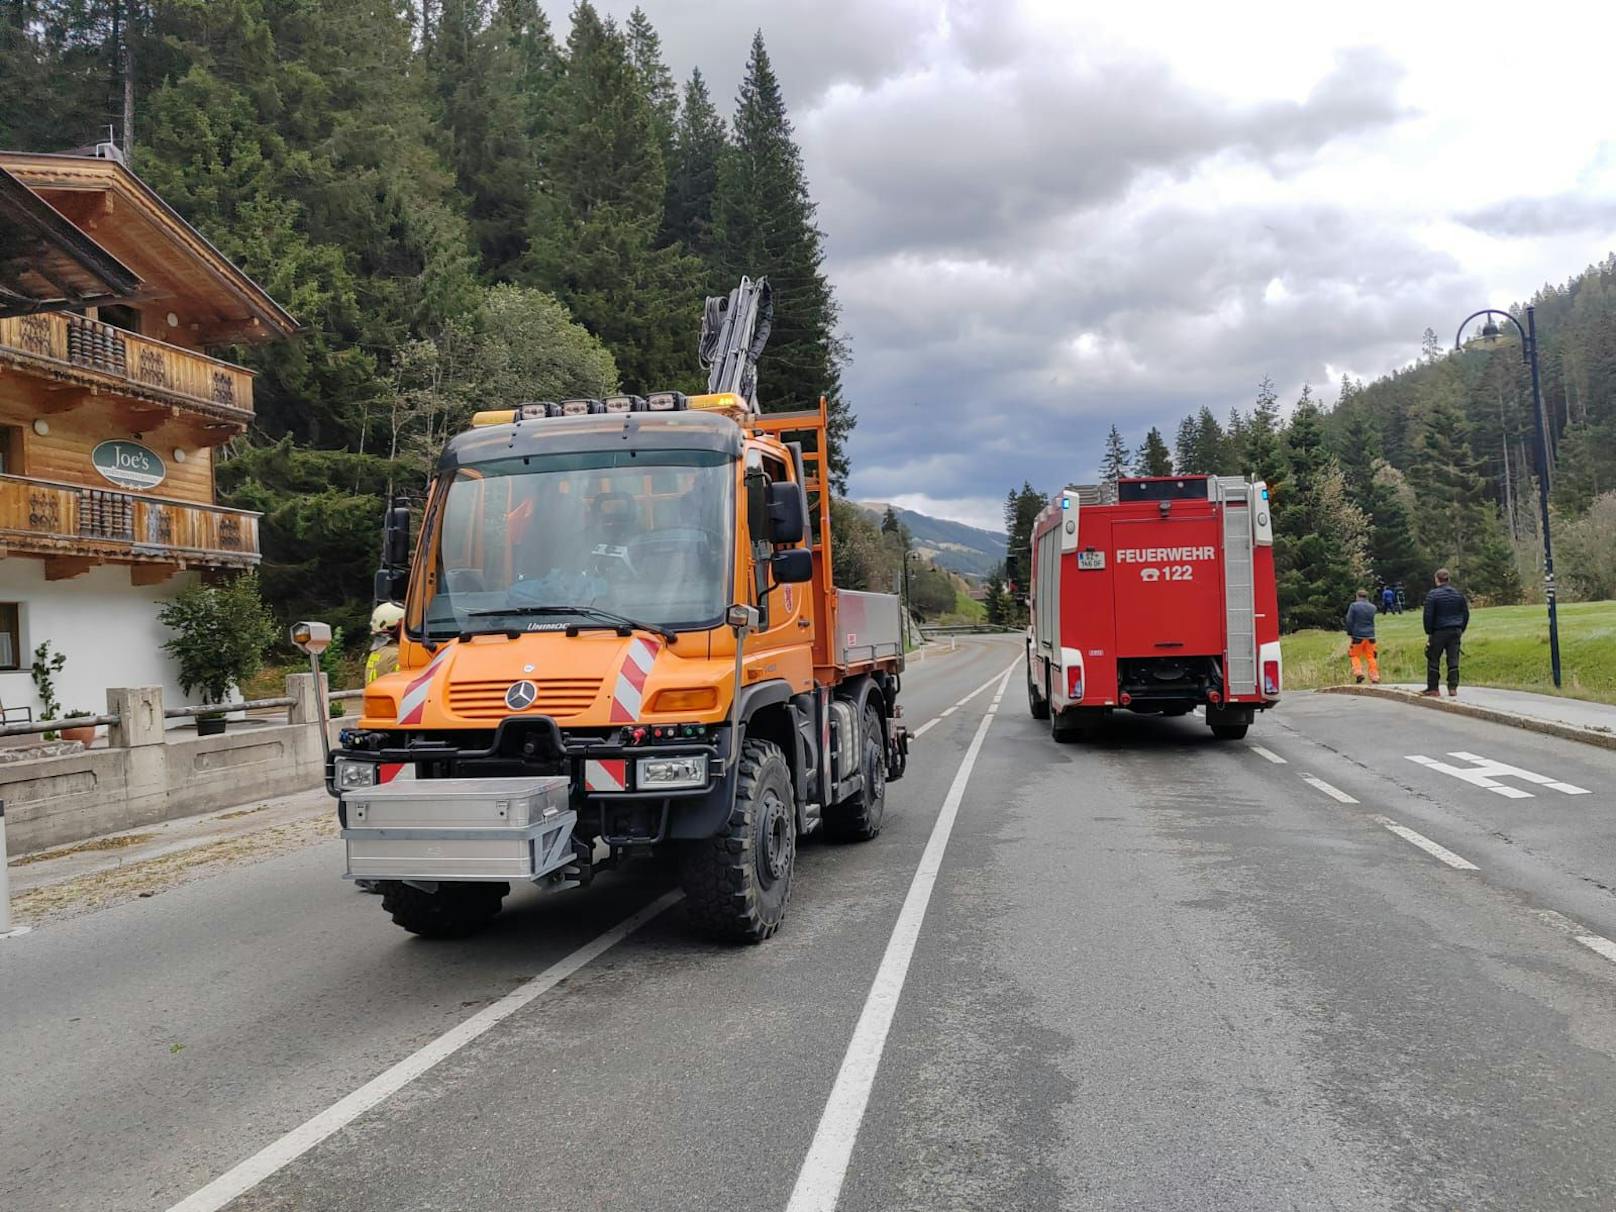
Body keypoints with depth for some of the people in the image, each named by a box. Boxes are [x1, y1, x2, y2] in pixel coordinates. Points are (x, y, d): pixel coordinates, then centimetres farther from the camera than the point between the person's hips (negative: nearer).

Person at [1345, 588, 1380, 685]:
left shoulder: (1354, 606, -5)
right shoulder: (1372, 608, 7)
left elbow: (1349, 621, -7)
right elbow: (1372, 622, 17)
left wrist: (1349, 636, -2)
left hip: (1358, 636, -3)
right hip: (1370, 636, 3)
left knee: (1355, 655, 8)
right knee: (1370, 657, 8)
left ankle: (1358, 673, -10)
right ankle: (1375, 677, 5)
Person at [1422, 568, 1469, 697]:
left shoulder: (1432, 595, -9)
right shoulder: (1458, 594, 8)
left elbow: (1428, 615, -10)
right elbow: (1466, 614, 13)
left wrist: (1429, 632, -2)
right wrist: (1461, 630, 18)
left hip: (1439, 632, -4)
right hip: (1455, 632, 5)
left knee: (1433, 660, 5)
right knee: (1453, 660, 5)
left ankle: (1432, 688, 7)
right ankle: (1453, 688, 1)